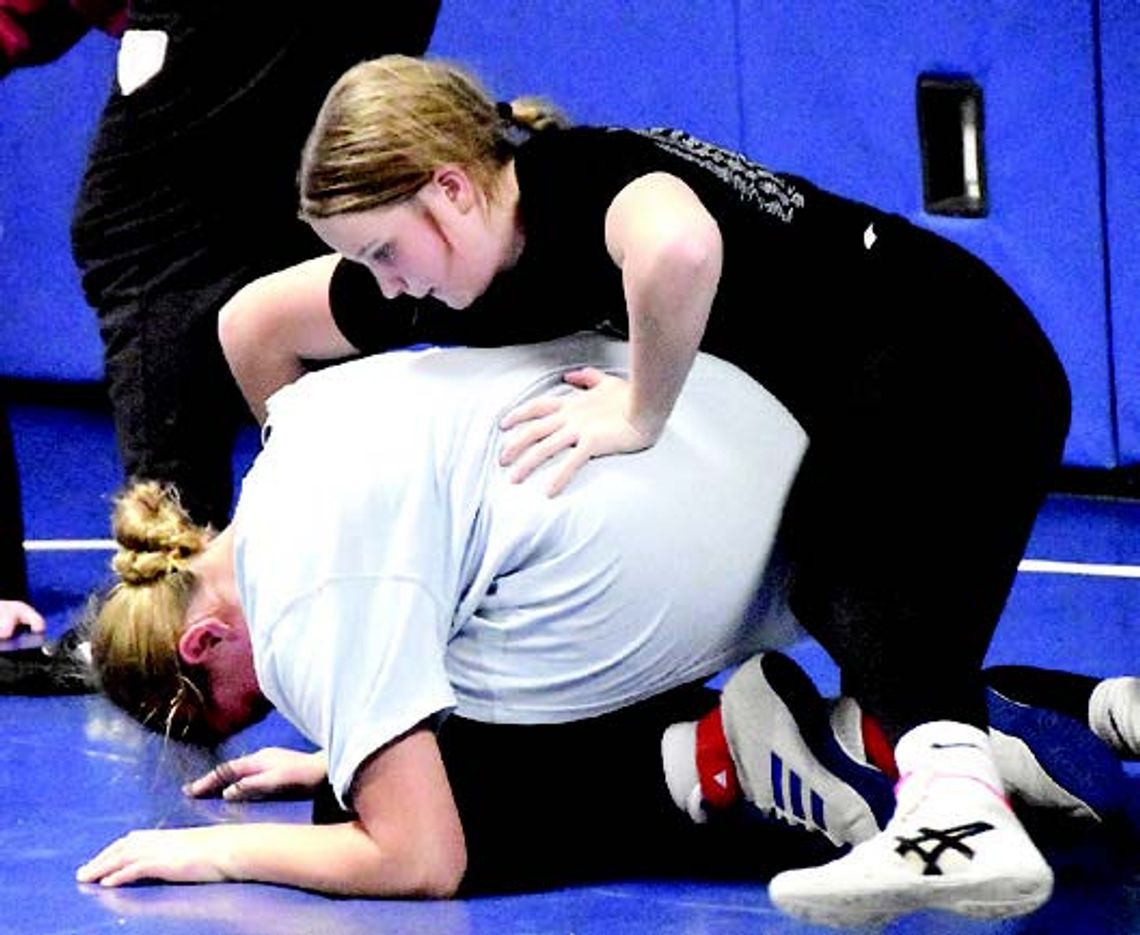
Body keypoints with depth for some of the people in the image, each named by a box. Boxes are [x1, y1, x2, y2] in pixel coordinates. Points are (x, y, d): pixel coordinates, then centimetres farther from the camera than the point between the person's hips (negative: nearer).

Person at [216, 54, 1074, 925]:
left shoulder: (587, 180, -28)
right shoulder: (468, 275, -4)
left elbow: (678, 249, -54)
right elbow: (257, 324, 9)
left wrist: (643, 413, -38)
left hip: (956, 368, -10)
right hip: (821, 417, 10)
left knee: (862, 569, -36)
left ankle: (959, 805, -58)